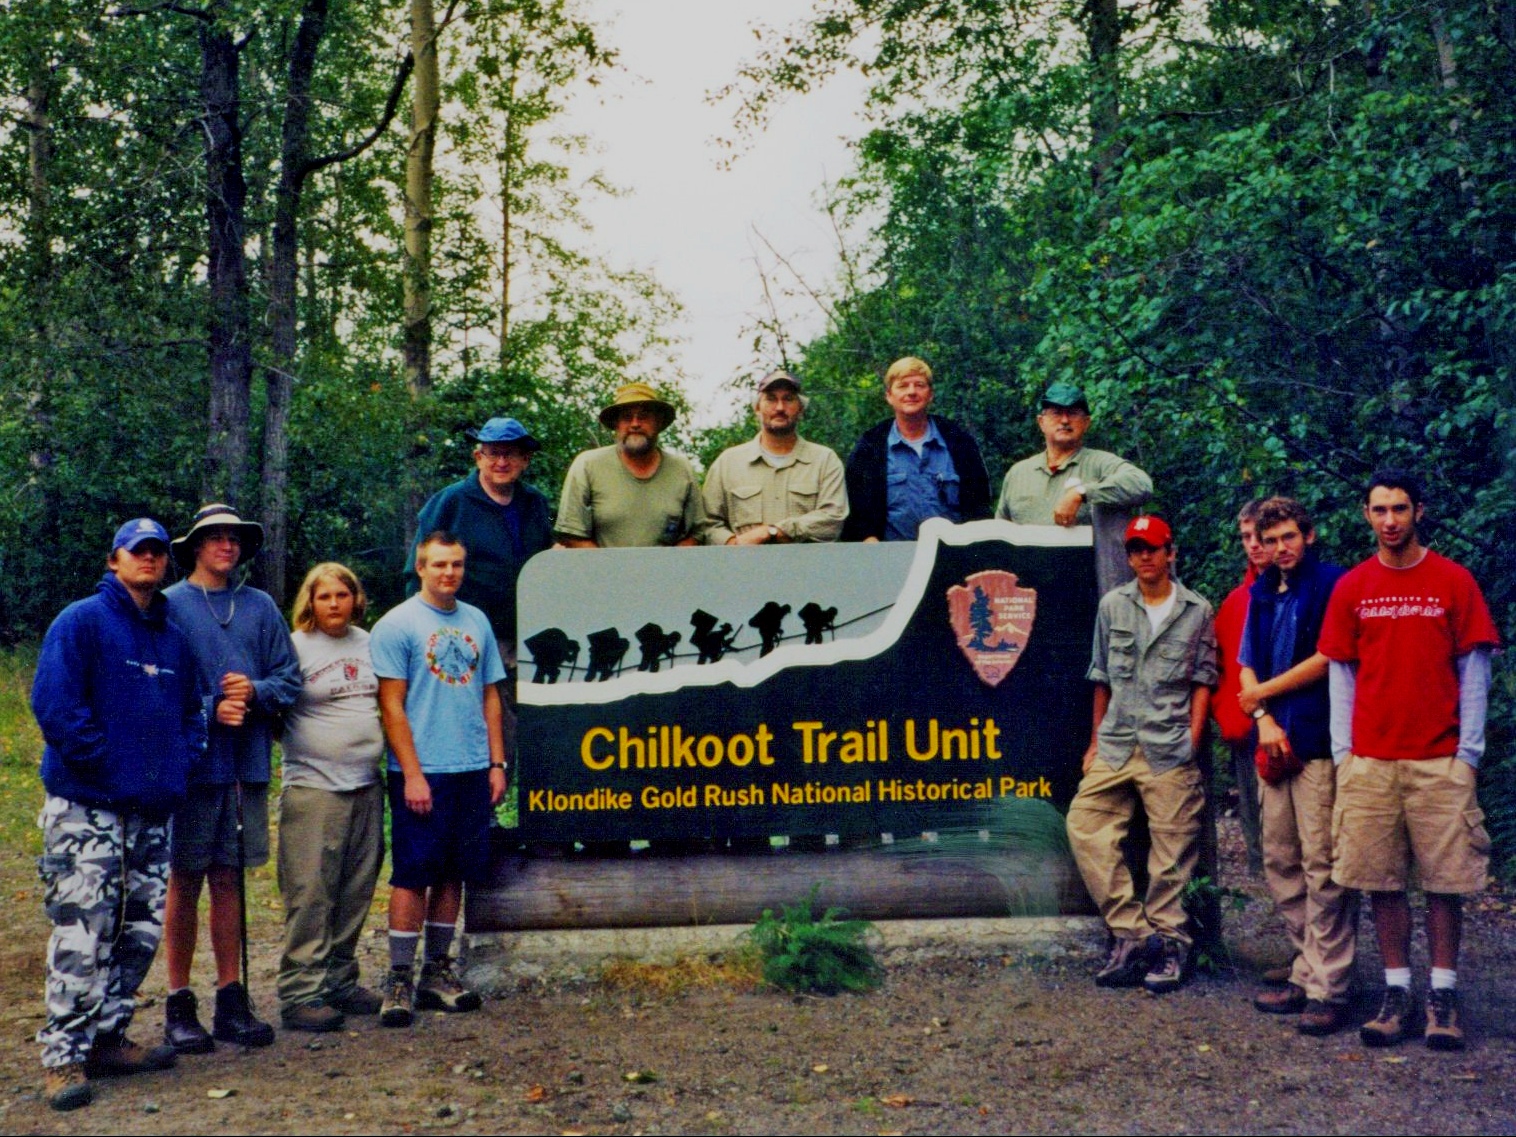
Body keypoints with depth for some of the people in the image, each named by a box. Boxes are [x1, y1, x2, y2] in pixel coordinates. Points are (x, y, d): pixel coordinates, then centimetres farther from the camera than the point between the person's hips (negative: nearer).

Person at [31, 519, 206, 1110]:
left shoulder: (173, 637, 17)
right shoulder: (81, 622, -4)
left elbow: (191, 711, 26)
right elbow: (53, 703, -12)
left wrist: (182, 766, 9)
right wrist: (104, 763, -13)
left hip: (151, 811, 7)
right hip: (86, 808, -7)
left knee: (142, 931, 10)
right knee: (82, 936, -9)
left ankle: (107, 1038, 22)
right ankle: (63, 1057, -2)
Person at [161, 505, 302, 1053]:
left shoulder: (260, 606, 10)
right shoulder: (169, 606, -1)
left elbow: (289, 679, 8)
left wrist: (256, 691, -11)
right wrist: (210, 710, -16)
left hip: (246, 764, 3)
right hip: (190, 762, -3)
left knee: (229, 880, 9)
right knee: (185, 882, 3)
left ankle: (231, 1001, 16)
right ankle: (179, 1004, 12)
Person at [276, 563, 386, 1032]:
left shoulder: (367, 642, 13)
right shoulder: (296, 647, -4)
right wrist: (302, 750, -16)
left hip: (366, 786, 6)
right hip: (313, 787, -6)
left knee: (355, 894, 9)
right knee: (310, 895, -7)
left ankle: (340, 981, 20)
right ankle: (300, 993, -3)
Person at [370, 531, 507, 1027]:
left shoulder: (476, 622, 12)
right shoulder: (396, 625, -5)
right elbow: (392, 707, -9)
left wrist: (497, 764, 8)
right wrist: (412, 773, -14)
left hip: (472, 771, 6)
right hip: (422, 772, -5)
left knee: (453, 874, 10)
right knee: (412, 874, -3)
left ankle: (438, 971, 20)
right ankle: (400, 978, 3)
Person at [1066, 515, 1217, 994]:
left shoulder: (1198, 611, 6)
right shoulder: (1112, 605, 12)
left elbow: (1203, 680, 6)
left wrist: (1192, 740, -2)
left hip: (1170, 749, -3)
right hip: (1116, 745, 3)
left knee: (1172, 847, -3)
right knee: (1084, 825, -10)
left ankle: (1167, 940, 9)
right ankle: (1131, 932, -4)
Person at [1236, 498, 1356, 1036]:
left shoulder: (1332, 584, -4)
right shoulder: (1262, 594, 18)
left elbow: (1328, 659, -10)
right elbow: (1247, 667, 16)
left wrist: (1264, 692, -1)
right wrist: (1264, 720, -2)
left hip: (1319, 743, -7)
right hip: (1275, 744, 8)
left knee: (1322, 865, -8)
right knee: (1280, 863, 10)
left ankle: (1329, 989, -4)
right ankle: (1306, 974, 19)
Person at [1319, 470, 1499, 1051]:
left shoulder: (1454, 582, 2)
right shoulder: (1352, 588, 8)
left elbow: (1473, 670, 2)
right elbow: (1340, 673, 10)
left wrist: (1469, 751, -4)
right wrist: (1343, 751, 3)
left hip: (1440, 759, -2)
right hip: (1370, 759, 2)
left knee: (1445, 880, 1)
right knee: (1383, 881, 4)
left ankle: (1443, 998, 10)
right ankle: (1397, 993, 13)